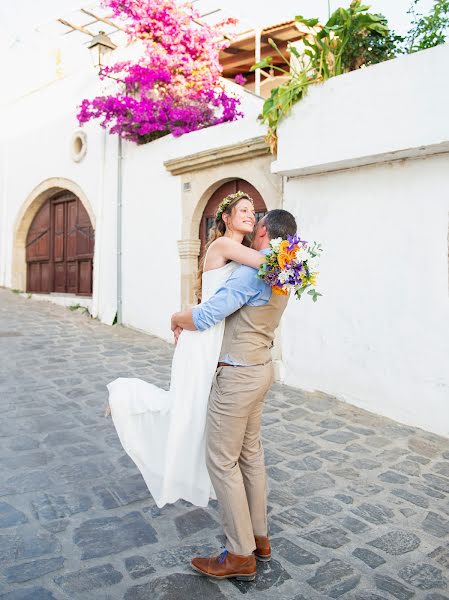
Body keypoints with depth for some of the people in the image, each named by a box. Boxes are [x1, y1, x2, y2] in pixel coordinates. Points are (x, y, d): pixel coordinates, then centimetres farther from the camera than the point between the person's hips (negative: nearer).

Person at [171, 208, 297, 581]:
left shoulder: (253, 271, -21)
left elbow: (206, 316, -20)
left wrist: (177, 319, 2)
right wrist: (192, 322, 18)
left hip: (238, 375, -9)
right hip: (260, 369, 9)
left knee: (222, 460, 1)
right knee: (251, 454, 18)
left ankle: (241, 555, 13)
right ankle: (259, 538, 31)